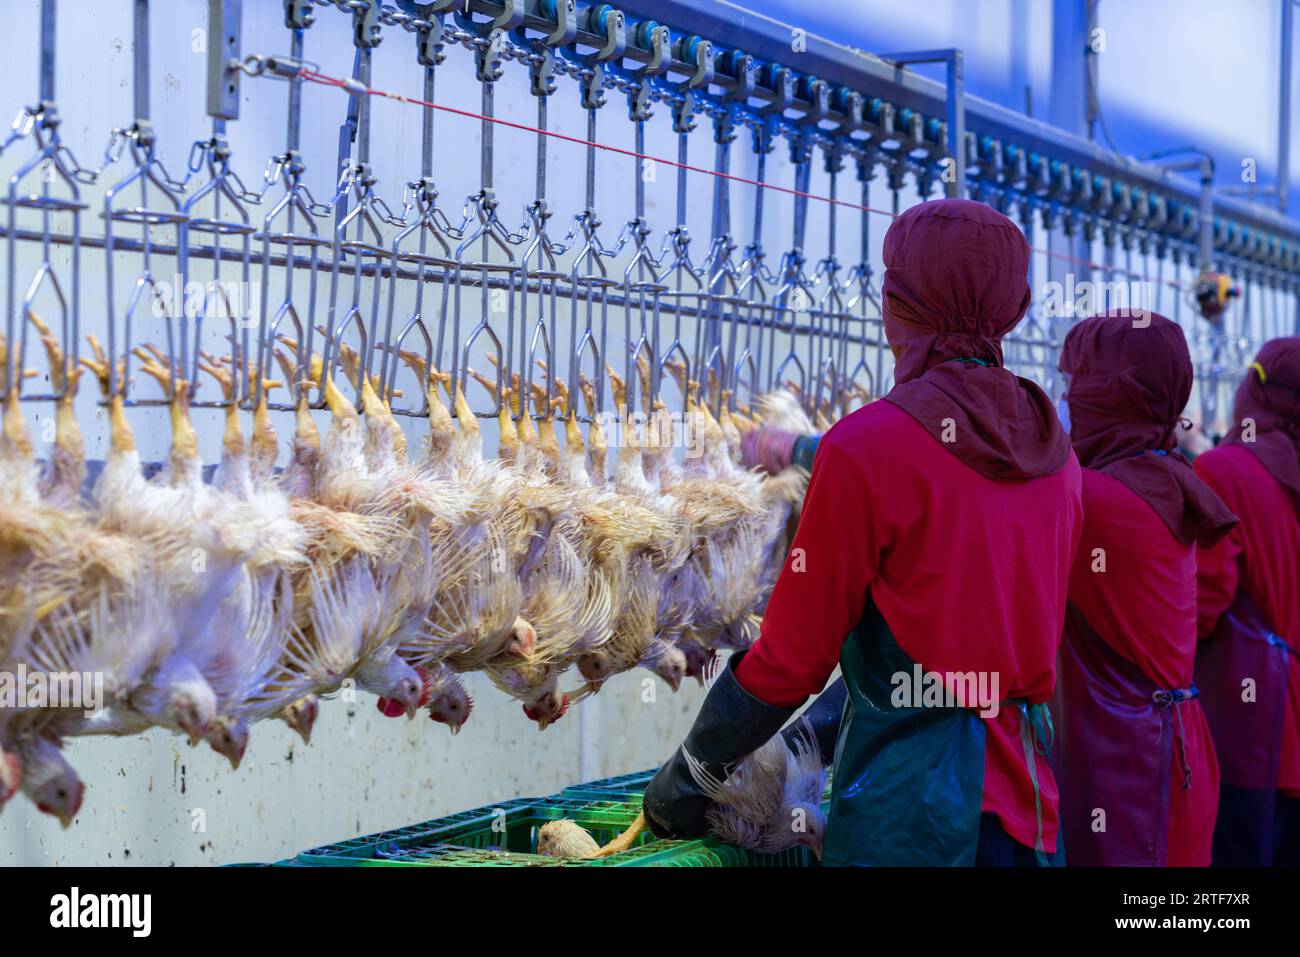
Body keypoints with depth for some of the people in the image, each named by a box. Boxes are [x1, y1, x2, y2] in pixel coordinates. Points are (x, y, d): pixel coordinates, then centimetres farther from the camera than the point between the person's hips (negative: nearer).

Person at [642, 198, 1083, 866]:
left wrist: (686, 774, 4)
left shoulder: (865, 448, -14)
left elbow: (792, 658, -10)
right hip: (1028, 797, 6)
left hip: (909, 802, -6)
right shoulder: (1052, 448, 5)